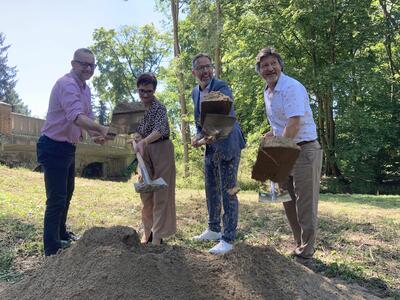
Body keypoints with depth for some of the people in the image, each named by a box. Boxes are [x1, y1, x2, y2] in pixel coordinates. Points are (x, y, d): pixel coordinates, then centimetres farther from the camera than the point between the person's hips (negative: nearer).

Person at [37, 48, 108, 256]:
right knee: (56, 199, -8)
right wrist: (101, 129, -49)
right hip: (54, 147, -11)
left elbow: (87, 117, 10)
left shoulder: (85, 89, 11)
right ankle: (51, 250, 3)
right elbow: (76, 117, -37)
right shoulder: (67, 84, -21)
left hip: (69, 147, 11)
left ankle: (61, 234, 41)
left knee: (67, 194, 23)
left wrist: (95, 135, -9)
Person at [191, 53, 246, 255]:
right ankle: (213, 230, 33)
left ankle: (228, 239, 6)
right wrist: (199, 136, -2)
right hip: (210, 147, 8)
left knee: (227, 192, -4)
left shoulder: (222, 88, -16)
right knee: (211, 190, 17)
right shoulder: (195, 92, 8)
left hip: (227, 146, -8)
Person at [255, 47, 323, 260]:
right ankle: (300, 244, 31)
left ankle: (306, 250, 12)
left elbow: (294, 125, -24)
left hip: (304, 151, -9)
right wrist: (271, 135, 4)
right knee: (288, 201, 16)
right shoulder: (267, 92, 12)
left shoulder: (292, 88, -17)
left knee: (305, 203, -2)